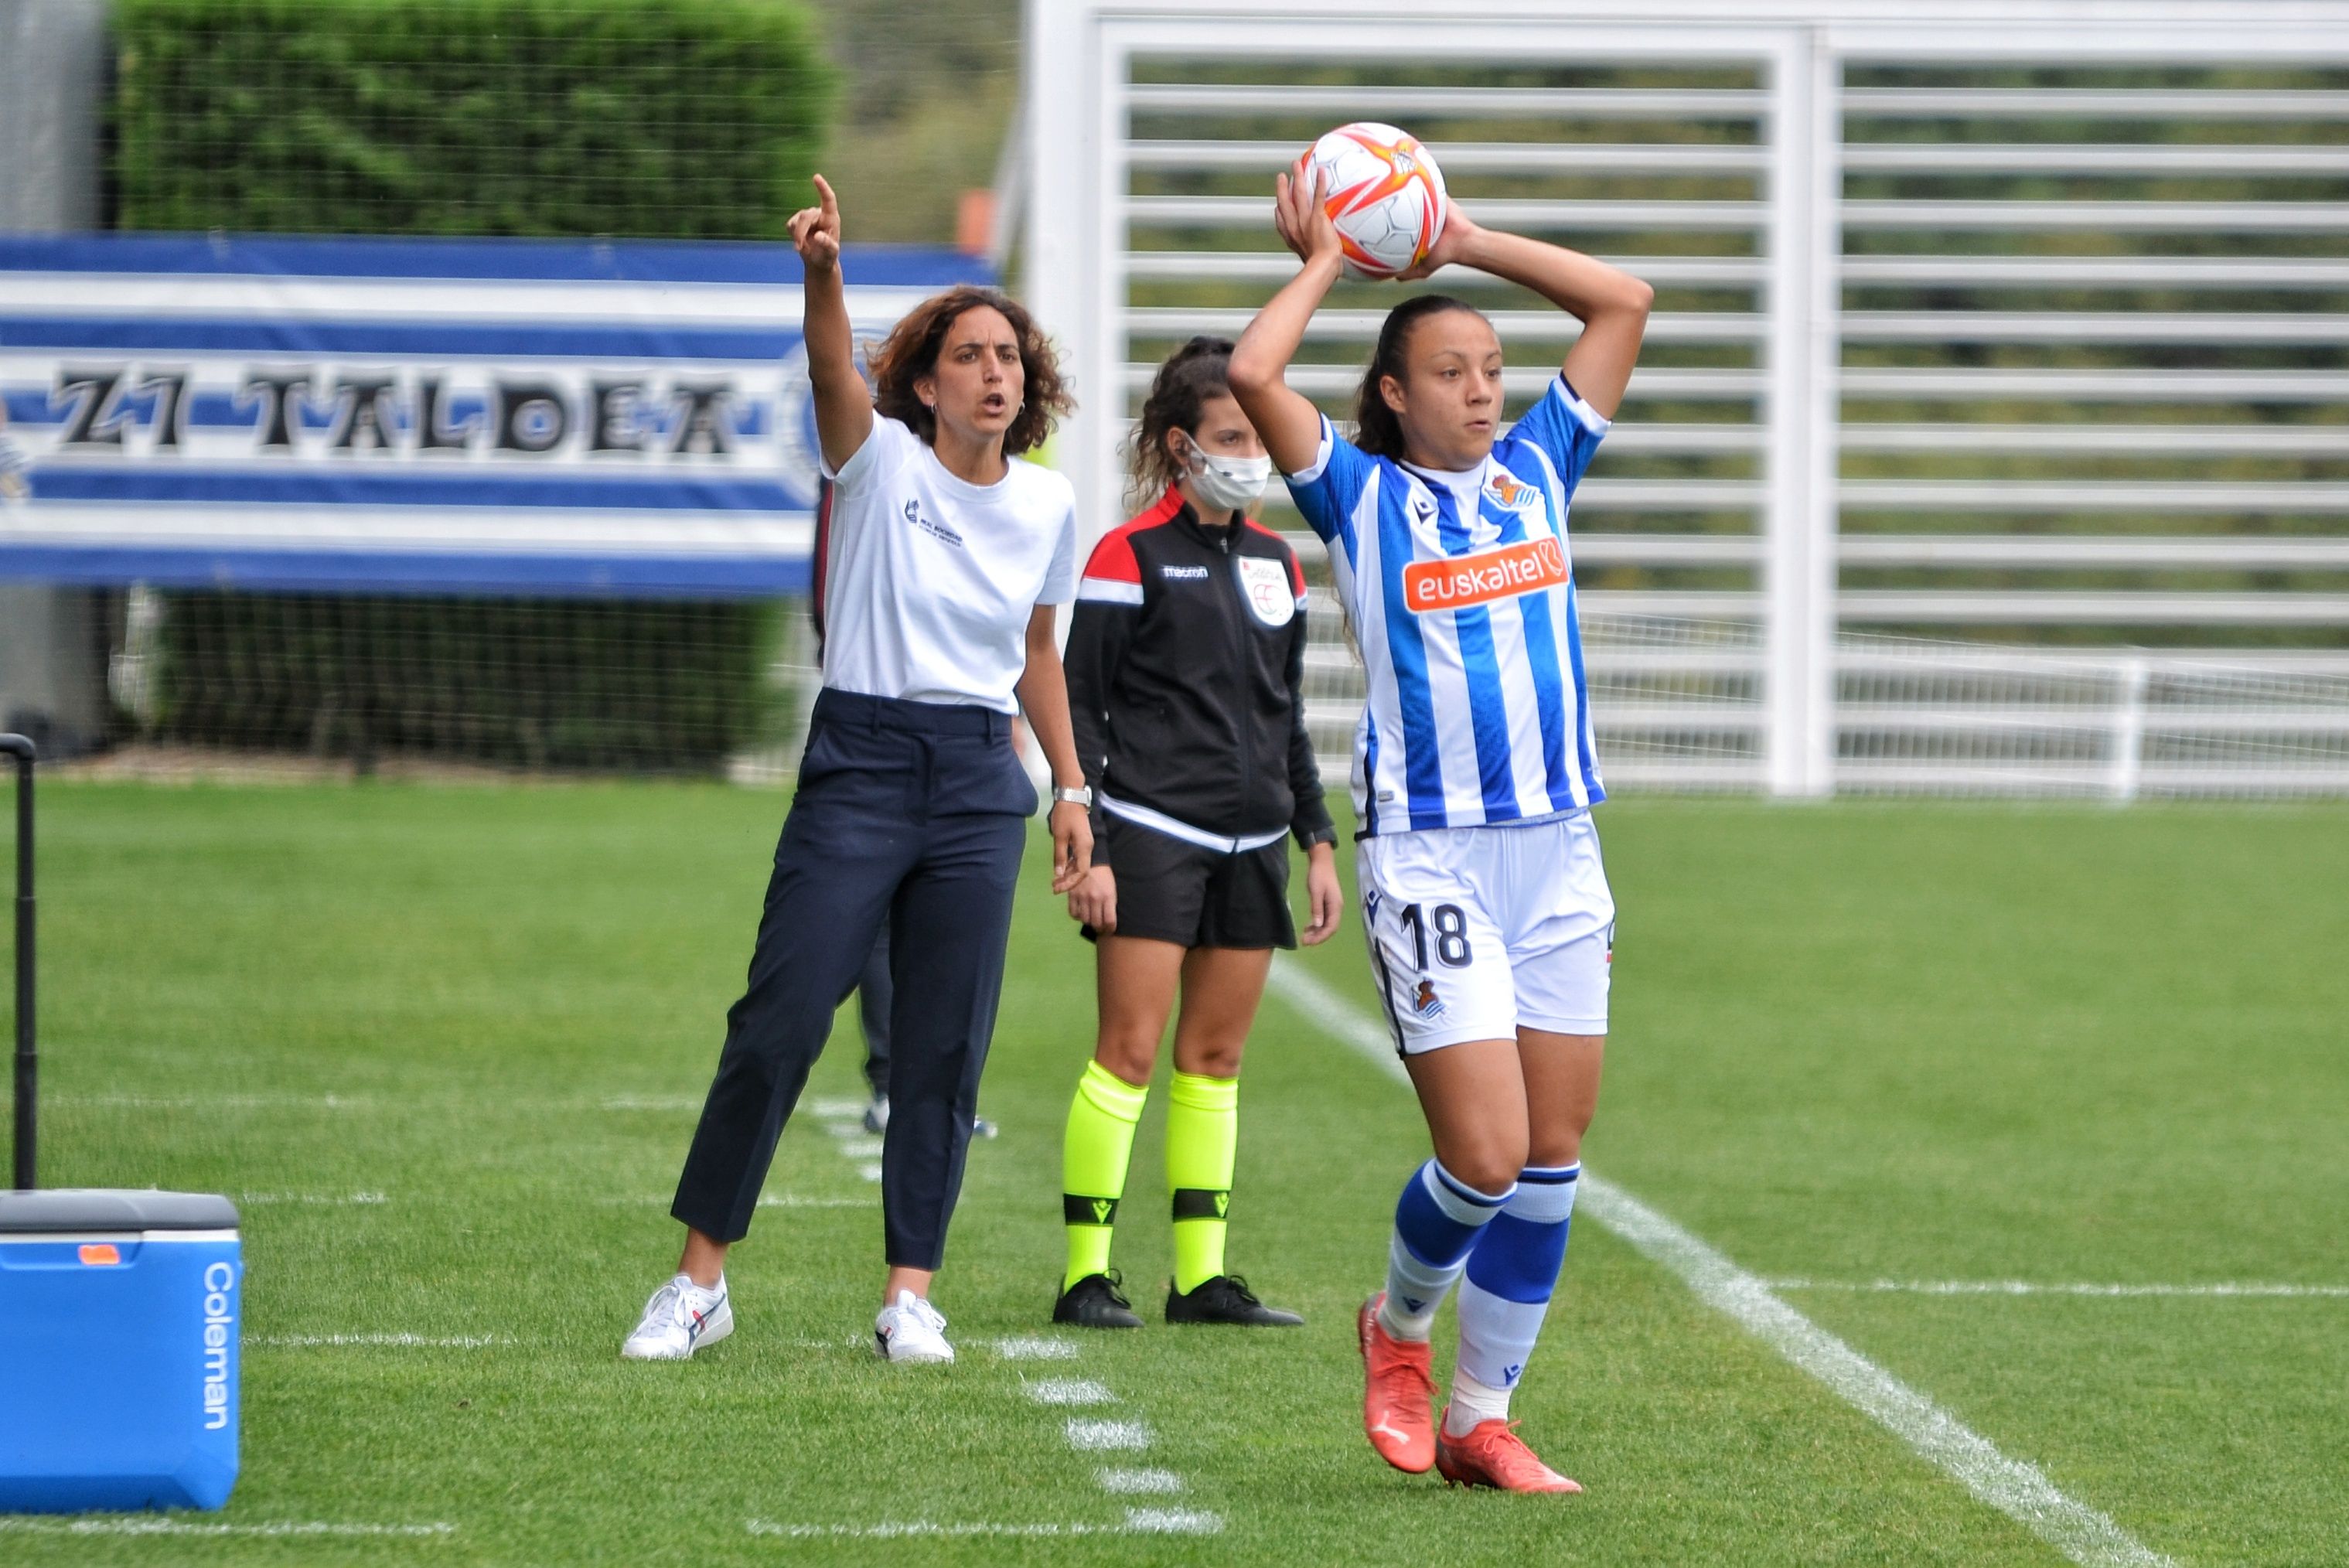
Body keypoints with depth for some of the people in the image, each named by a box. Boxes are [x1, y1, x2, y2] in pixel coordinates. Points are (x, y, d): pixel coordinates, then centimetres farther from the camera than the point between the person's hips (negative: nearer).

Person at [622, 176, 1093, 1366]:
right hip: (860, 763, -4)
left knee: (944, 1045, 1)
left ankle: (909, 1290, 8)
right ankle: (700, 1279, 1)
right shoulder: (883, 462, -6)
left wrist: (1071, 787, 18)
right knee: (778, 1021, -8)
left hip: (979, 785, 4)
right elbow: (833, 371, -26)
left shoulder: (1047, 503, 7)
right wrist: (823, 271, -45)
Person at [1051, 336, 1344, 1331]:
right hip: (1152, 831, -6)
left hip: (1250, 841, 6)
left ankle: (1202, 1276, 10)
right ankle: (1086, 1275, -5)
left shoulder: (1275, 562, 14)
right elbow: (1080, 706, -5)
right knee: (1130, 1052, -8)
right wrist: (1085, 847, -12)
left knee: (1217, 1059, 7)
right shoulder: (1130, 556, -5)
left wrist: (1318, 839, 16)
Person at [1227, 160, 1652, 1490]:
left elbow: (1625, 302, 17)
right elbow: (1253, 375, -13)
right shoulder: (1360, 494, 2)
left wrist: (1467, 244, 15)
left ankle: (1482, 1417, 15)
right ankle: (1401, 1323, 17)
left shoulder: (1537, 469, 13)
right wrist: (1323, 265, 2)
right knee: (1484, 1153, -13)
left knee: (1553, 1154, 4)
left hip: (1561, 852, 5)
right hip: (1431, 856, -5)